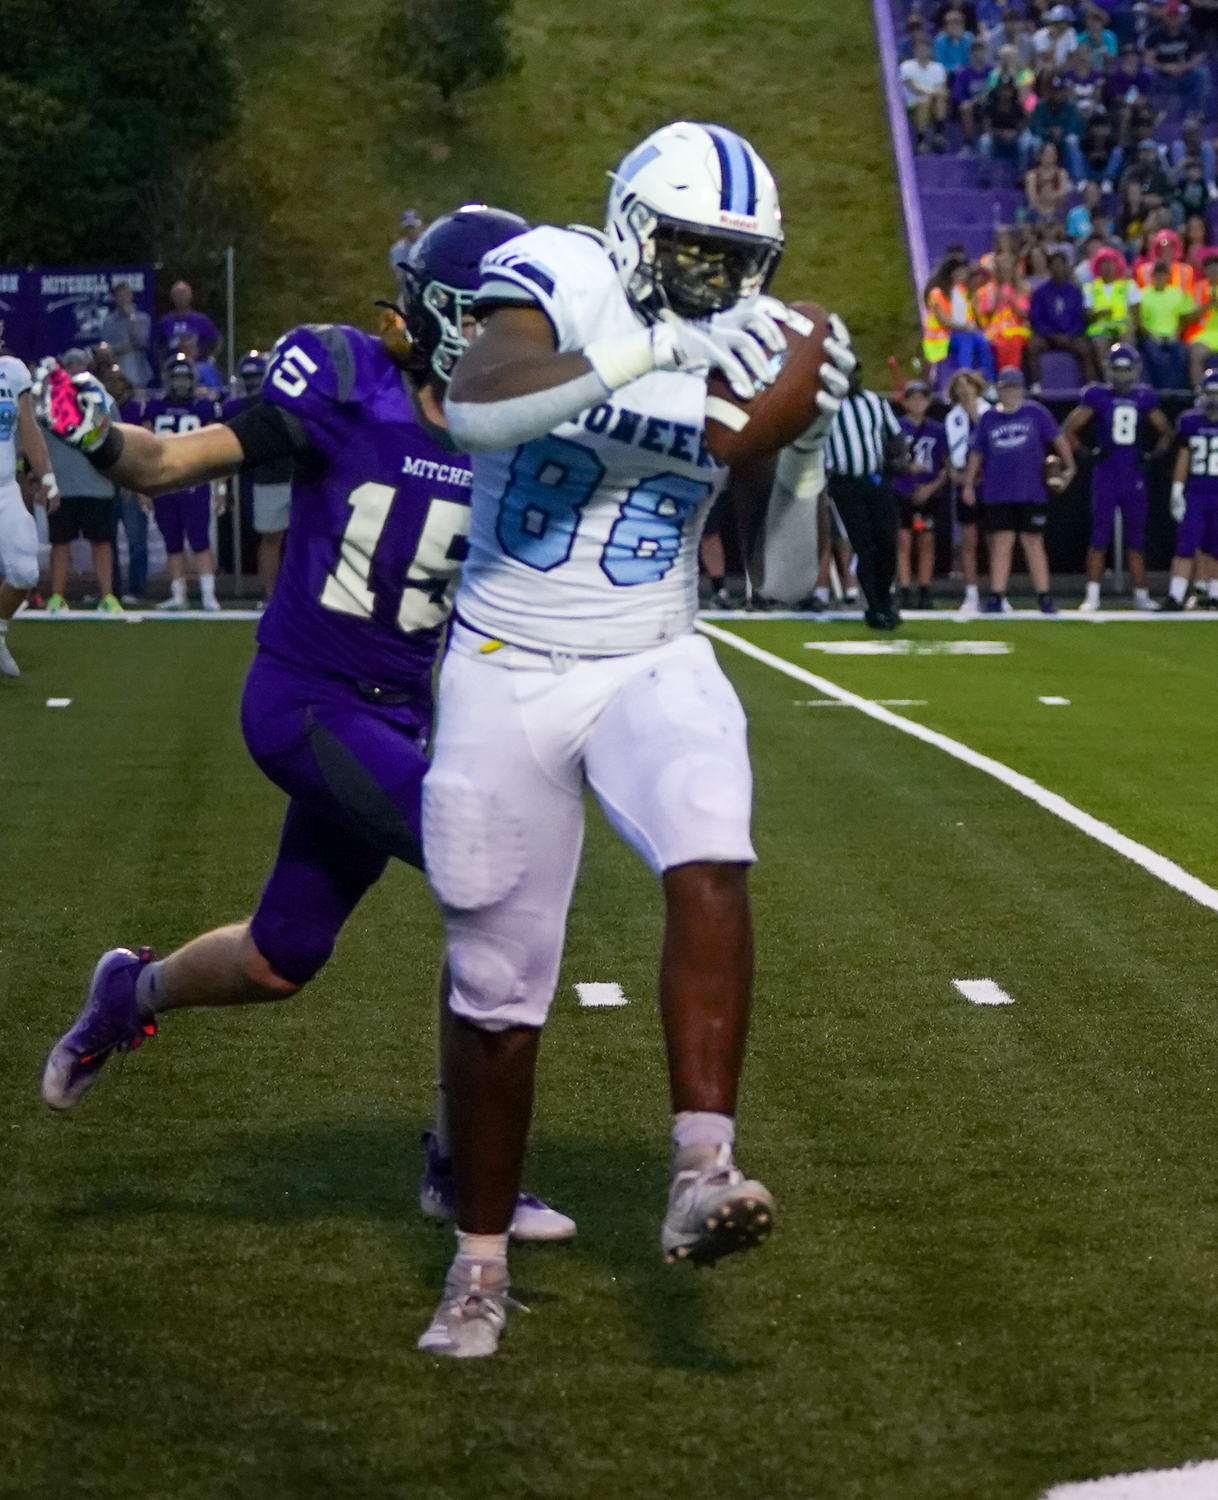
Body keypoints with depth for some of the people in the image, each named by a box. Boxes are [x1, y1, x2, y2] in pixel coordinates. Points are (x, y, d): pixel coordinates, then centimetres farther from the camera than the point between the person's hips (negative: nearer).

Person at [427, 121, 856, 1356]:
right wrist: (656, 346, -39)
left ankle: (700, 1176, -31)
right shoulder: (560, 283, -11)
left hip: (651, 668, 2)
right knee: (496, 986, 6)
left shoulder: (741, 346, 1)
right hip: (507, 674, -2)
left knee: (711, 866, -29)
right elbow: (475, 409, -34)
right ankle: (480, 1260, 22)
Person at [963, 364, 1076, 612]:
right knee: (1001, 544, 0)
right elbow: (977, 452, 14)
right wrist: (969, 484, 12)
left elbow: (1057, 439, 8)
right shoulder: (989, 417, 9)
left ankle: (1044, 597, 4)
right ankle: (996, 597, 2)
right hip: (998, 495, 1)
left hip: (1031, 493, -1)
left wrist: (1069, 466, 3)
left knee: (1033, 543, 1)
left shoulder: (1034, 412, 4)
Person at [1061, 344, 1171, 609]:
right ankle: (1092, 595, 0)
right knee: (1099, 538, -4)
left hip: (1134, 477, 3)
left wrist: (1154, 456, 4)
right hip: (1105, 478, -3)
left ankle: (1141, 595, 15)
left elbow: (1167, 432, 18)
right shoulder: (1097, 396, -3)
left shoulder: (1144, 398, 7)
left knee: (1136, 539, 8)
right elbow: (1068, 430, -2)